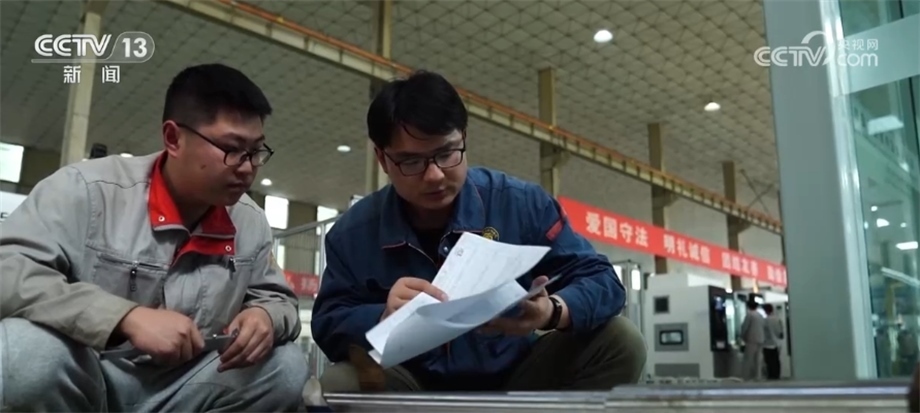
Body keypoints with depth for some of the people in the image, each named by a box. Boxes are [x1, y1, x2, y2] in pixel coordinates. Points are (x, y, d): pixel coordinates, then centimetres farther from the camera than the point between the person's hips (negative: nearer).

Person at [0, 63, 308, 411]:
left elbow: (278, 299, 11)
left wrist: (266, 315, -16)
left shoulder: (252, 223, 2)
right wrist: (128, 317, -36)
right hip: (78, 381, -4)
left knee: (285, 367, -15)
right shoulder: (87, 189, -14)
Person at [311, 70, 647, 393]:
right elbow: (328, 324, -6)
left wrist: (553, 311, -33)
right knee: (339, 383, -29)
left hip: (515, 378, 1)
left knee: (619, 340, -20)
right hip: (417, 389, -1)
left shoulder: (522, 203, -7)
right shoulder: (353, 232, -5)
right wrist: (384, 318, -30)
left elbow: (601, 279, -8)